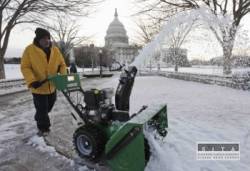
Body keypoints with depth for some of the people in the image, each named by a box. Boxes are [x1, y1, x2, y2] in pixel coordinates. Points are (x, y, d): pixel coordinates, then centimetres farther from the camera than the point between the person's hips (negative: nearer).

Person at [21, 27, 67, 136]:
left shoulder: (55, 50, 0)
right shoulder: (30, 50, -12)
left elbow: (62, 64, 5)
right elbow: (25, 67, -13)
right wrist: (32, 81, -26)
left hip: (52, 86, 5)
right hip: (38, 87, -5)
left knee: (49, 106, 22)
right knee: (42, 108, 3)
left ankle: (39, 119, 51)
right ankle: (43, 128, 25)